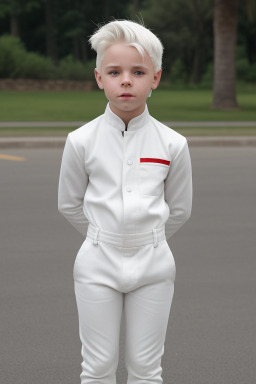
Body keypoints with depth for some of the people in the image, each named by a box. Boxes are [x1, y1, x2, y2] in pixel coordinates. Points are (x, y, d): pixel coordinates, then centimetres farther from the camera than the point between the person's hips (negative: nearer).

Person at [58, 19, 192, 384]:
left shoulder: (172, 144, -5)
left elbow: (179, 209, 8)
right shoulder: (82, 141, -7)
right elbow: (69, 204, 6)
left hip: (153, 266, 1)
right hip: (97, 265, 0)